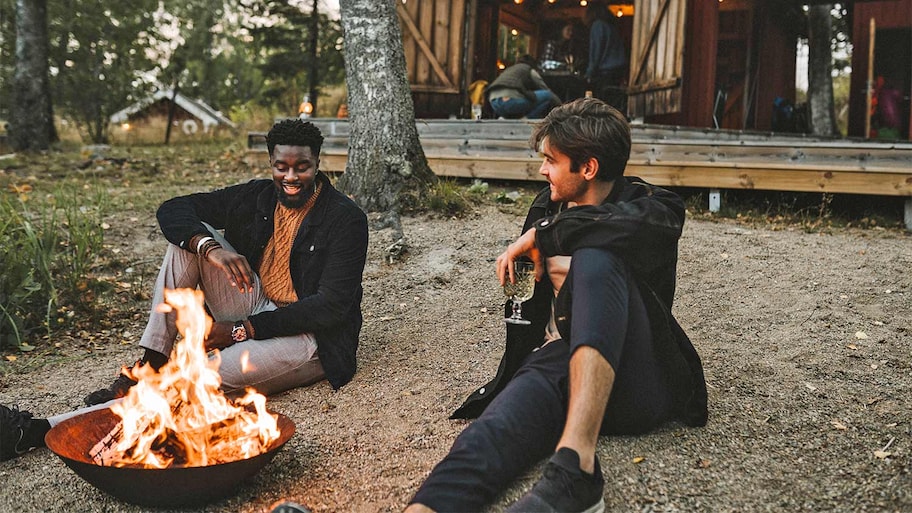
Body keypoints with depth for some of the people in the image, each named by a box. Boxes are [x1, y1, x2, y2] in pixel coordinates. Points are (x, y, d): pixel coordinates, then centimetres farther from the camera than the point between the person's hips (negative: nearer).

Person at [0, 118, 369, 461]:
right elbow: (172, 209, 0)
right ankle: (151, 365, -14)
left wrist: (241, 331, -18)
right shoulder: (257, 196, 4)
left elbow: (331, 306, -18)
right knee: (189, 237, -10)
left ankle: (38, 430, -29)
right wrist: (210, 247, -23)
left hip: (308, 336, -6)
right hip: (253, 312, 6)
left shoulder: (345, 219, -13)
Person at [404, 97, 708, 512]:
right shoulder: (549, 207, 19)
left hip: (633, 384, -3)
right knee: (489, 440, -32)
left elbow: (626, 226, -25)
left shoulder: (652, 209, 3)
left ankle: (574, 461, -49)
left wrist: (540, 235, -14)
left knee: (595, 257, -31)